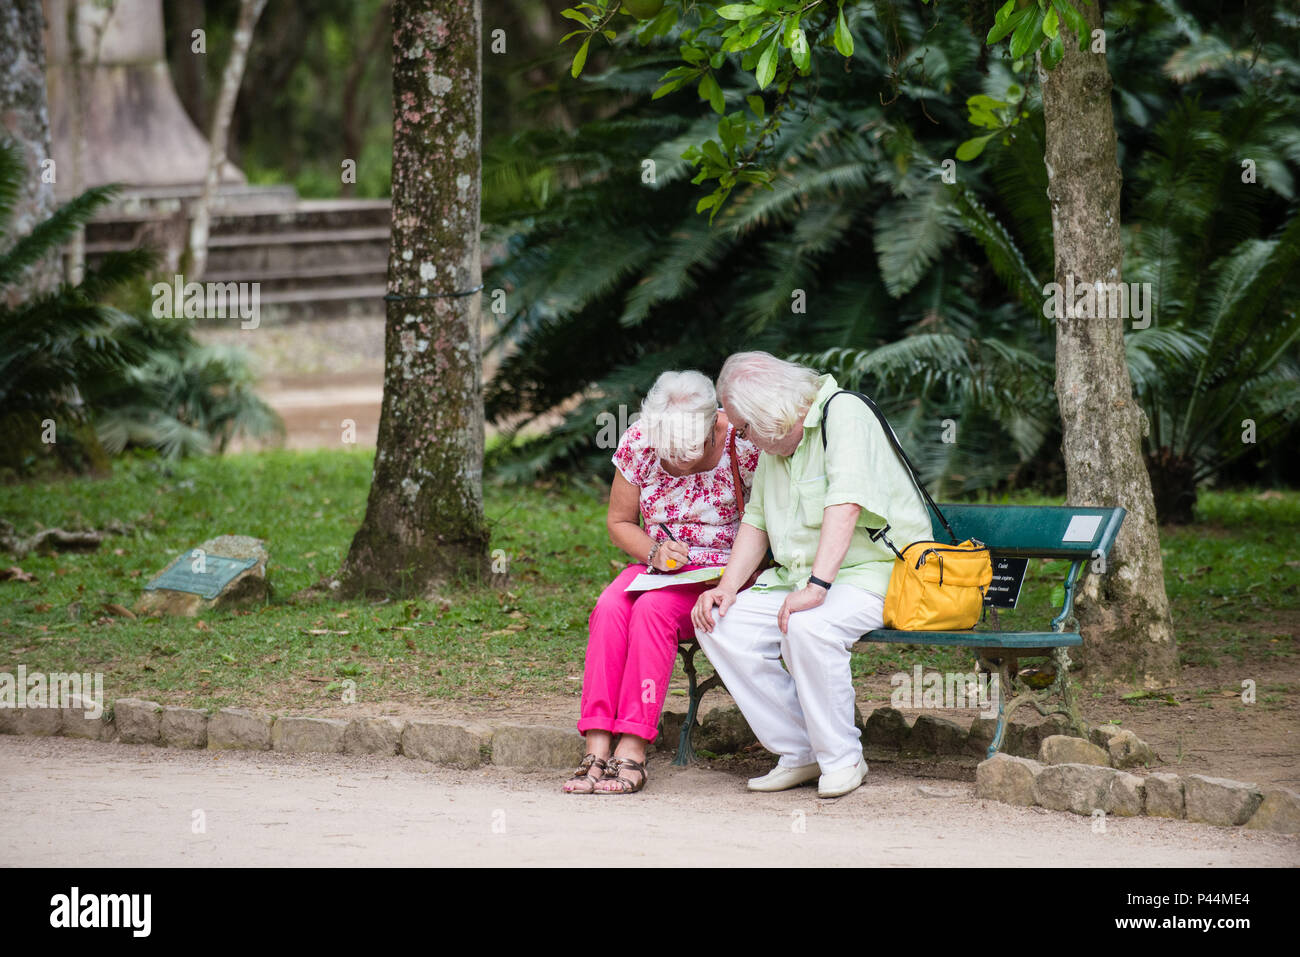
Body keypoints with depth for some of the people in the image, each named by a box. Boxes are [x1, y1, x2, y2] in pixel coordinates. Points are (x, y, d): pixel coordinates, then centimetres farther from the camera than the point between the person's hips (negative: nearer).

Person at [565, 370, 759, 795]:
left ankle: (632, 750, -34)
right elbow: (619, 522, 9)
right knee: (609, 608, -28)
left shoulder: (742, 444, -15)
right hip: (659, 567, 4)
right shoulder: (638, 443, -4)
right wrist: (654, 552, -10)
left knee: (653, 609, -32)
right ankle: (597, 748, -34)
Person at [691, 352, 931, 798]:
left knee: (807, 627, -36)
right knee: (718, 624, -11)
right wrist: (727, 586, 2)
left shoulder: (843, 414, -15)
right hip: (799, 577, 9)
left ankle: (842, 758, -16)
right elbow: (756, 522, 19)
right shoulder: (774, 444, 12)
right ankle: (800, 753, -6)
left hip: (873, 572, -9)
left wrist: (817, 586, -35)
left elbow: (846, 506, -27)